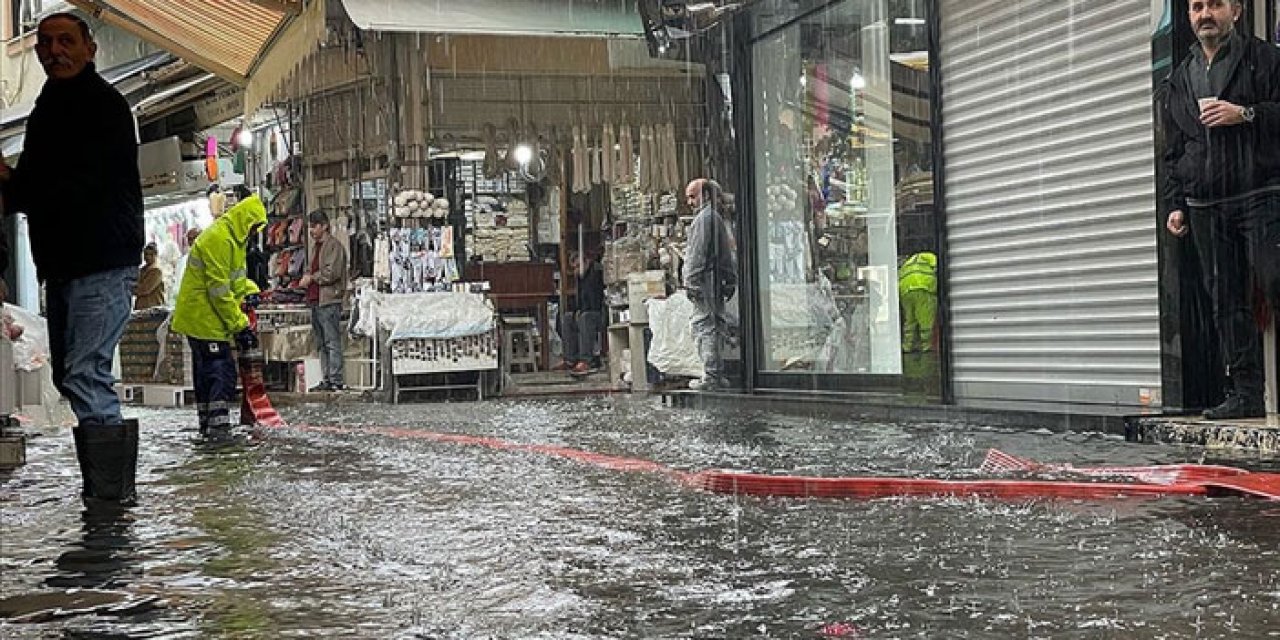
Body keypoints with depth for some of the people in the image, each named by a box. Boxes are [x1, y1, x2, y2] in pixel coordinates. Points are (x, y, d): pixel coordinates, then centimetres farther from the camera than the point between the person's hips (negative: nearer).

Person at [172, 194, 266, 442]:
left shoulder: (231, 238, 14)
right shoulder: (218, 239, -20)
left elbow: (234, 276, 25)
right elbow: (220, 289, -23)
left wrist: (249, 290, 2)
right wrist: (240, 325, -20)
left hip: (197, 317, 11)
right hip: (204, 316, -11)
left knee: (205, 370, 15)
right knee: (221, 368, -13)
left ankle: (207, 423, 23)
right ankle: (218, 426, -17)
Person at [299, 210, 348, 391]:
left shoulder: (334, 245, -7)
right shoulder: (316, 247, 21)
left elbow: (331, 273, -17)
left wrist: (312, 278, -7)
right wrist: (307, 277, 7)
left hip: (329, 300, -10)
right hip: (316, 300, 10)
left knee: (332, 342, -10)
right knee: (322, 343, 11)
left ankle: (336, 381, -10)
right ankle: (327, 380, 15)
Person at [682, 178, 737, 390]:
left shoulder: (703, 218, -10)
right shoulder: (718, 218, 19)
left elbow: (697, 254, -15)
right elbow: (727, 255, 20)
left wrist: (691, 283, -16)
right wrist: (730, 281, 21)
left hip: (705, 279, -10)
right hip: (717, 281, 10)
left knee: (704, 328, -9)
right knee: (716, 327, 11)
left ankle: (711, 376, -11)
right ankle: (718, 374, 14)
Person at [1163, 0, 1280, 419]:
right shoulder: (1179, 79, 20)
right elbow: (1174, 150, 22)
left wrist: (1246, 114, -16)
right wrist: (1175, 204, 14)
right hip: (1206, 208, 5)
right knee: (1227, 302, 4)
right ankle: (1245, 393, 7)